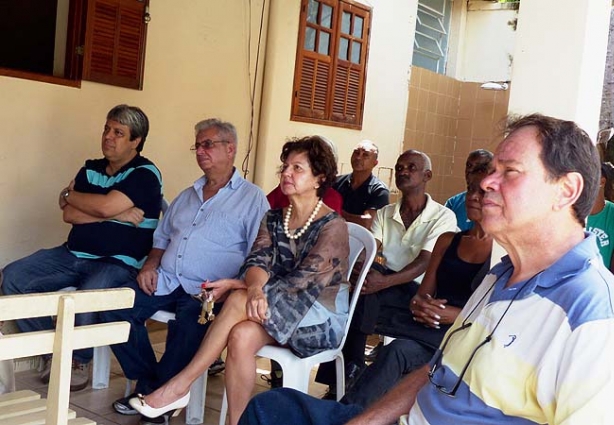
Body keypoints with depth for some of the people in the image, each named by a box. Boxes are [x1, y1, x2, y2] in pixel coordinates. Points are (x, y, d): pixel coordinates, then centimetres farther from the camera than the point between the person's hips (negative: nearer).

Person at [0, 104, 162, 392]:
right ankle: (51, 353, 2)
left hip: (118, 263, -7)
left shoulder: (145, 174, -8)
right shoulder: (91, 169, 13)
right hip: (73, 254, 7)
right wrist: (116, 214, -12)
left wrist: (69, 195, -2)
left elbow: (104, 206, -21)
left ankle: (81, 360, -5)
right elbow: (68, 215, 1)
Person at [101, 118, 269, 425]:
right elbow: (162, 237, 29)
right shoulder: (187, 196, 24)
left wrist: (231, 287, -20)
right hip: (165, 281, 6)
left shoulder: (252, 198, 3)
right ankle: (148, 384, -5)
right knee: (115, 306, -16)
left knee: (189, 321, -36)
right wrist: (150, 265, 8)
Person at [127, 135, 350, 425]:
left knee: (238, 301, -30)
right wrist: (255, 287, -33)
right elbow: (257, 261, -7)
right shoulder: (273, 219, 10)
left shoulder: (333, 227, -9)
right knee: (241, 336, -31)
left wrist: (239, 286, -22)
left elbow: (305, 280, -19)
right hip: (276, 313, 5)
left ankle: (179, 386, -20)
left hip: (321, 318, -5)